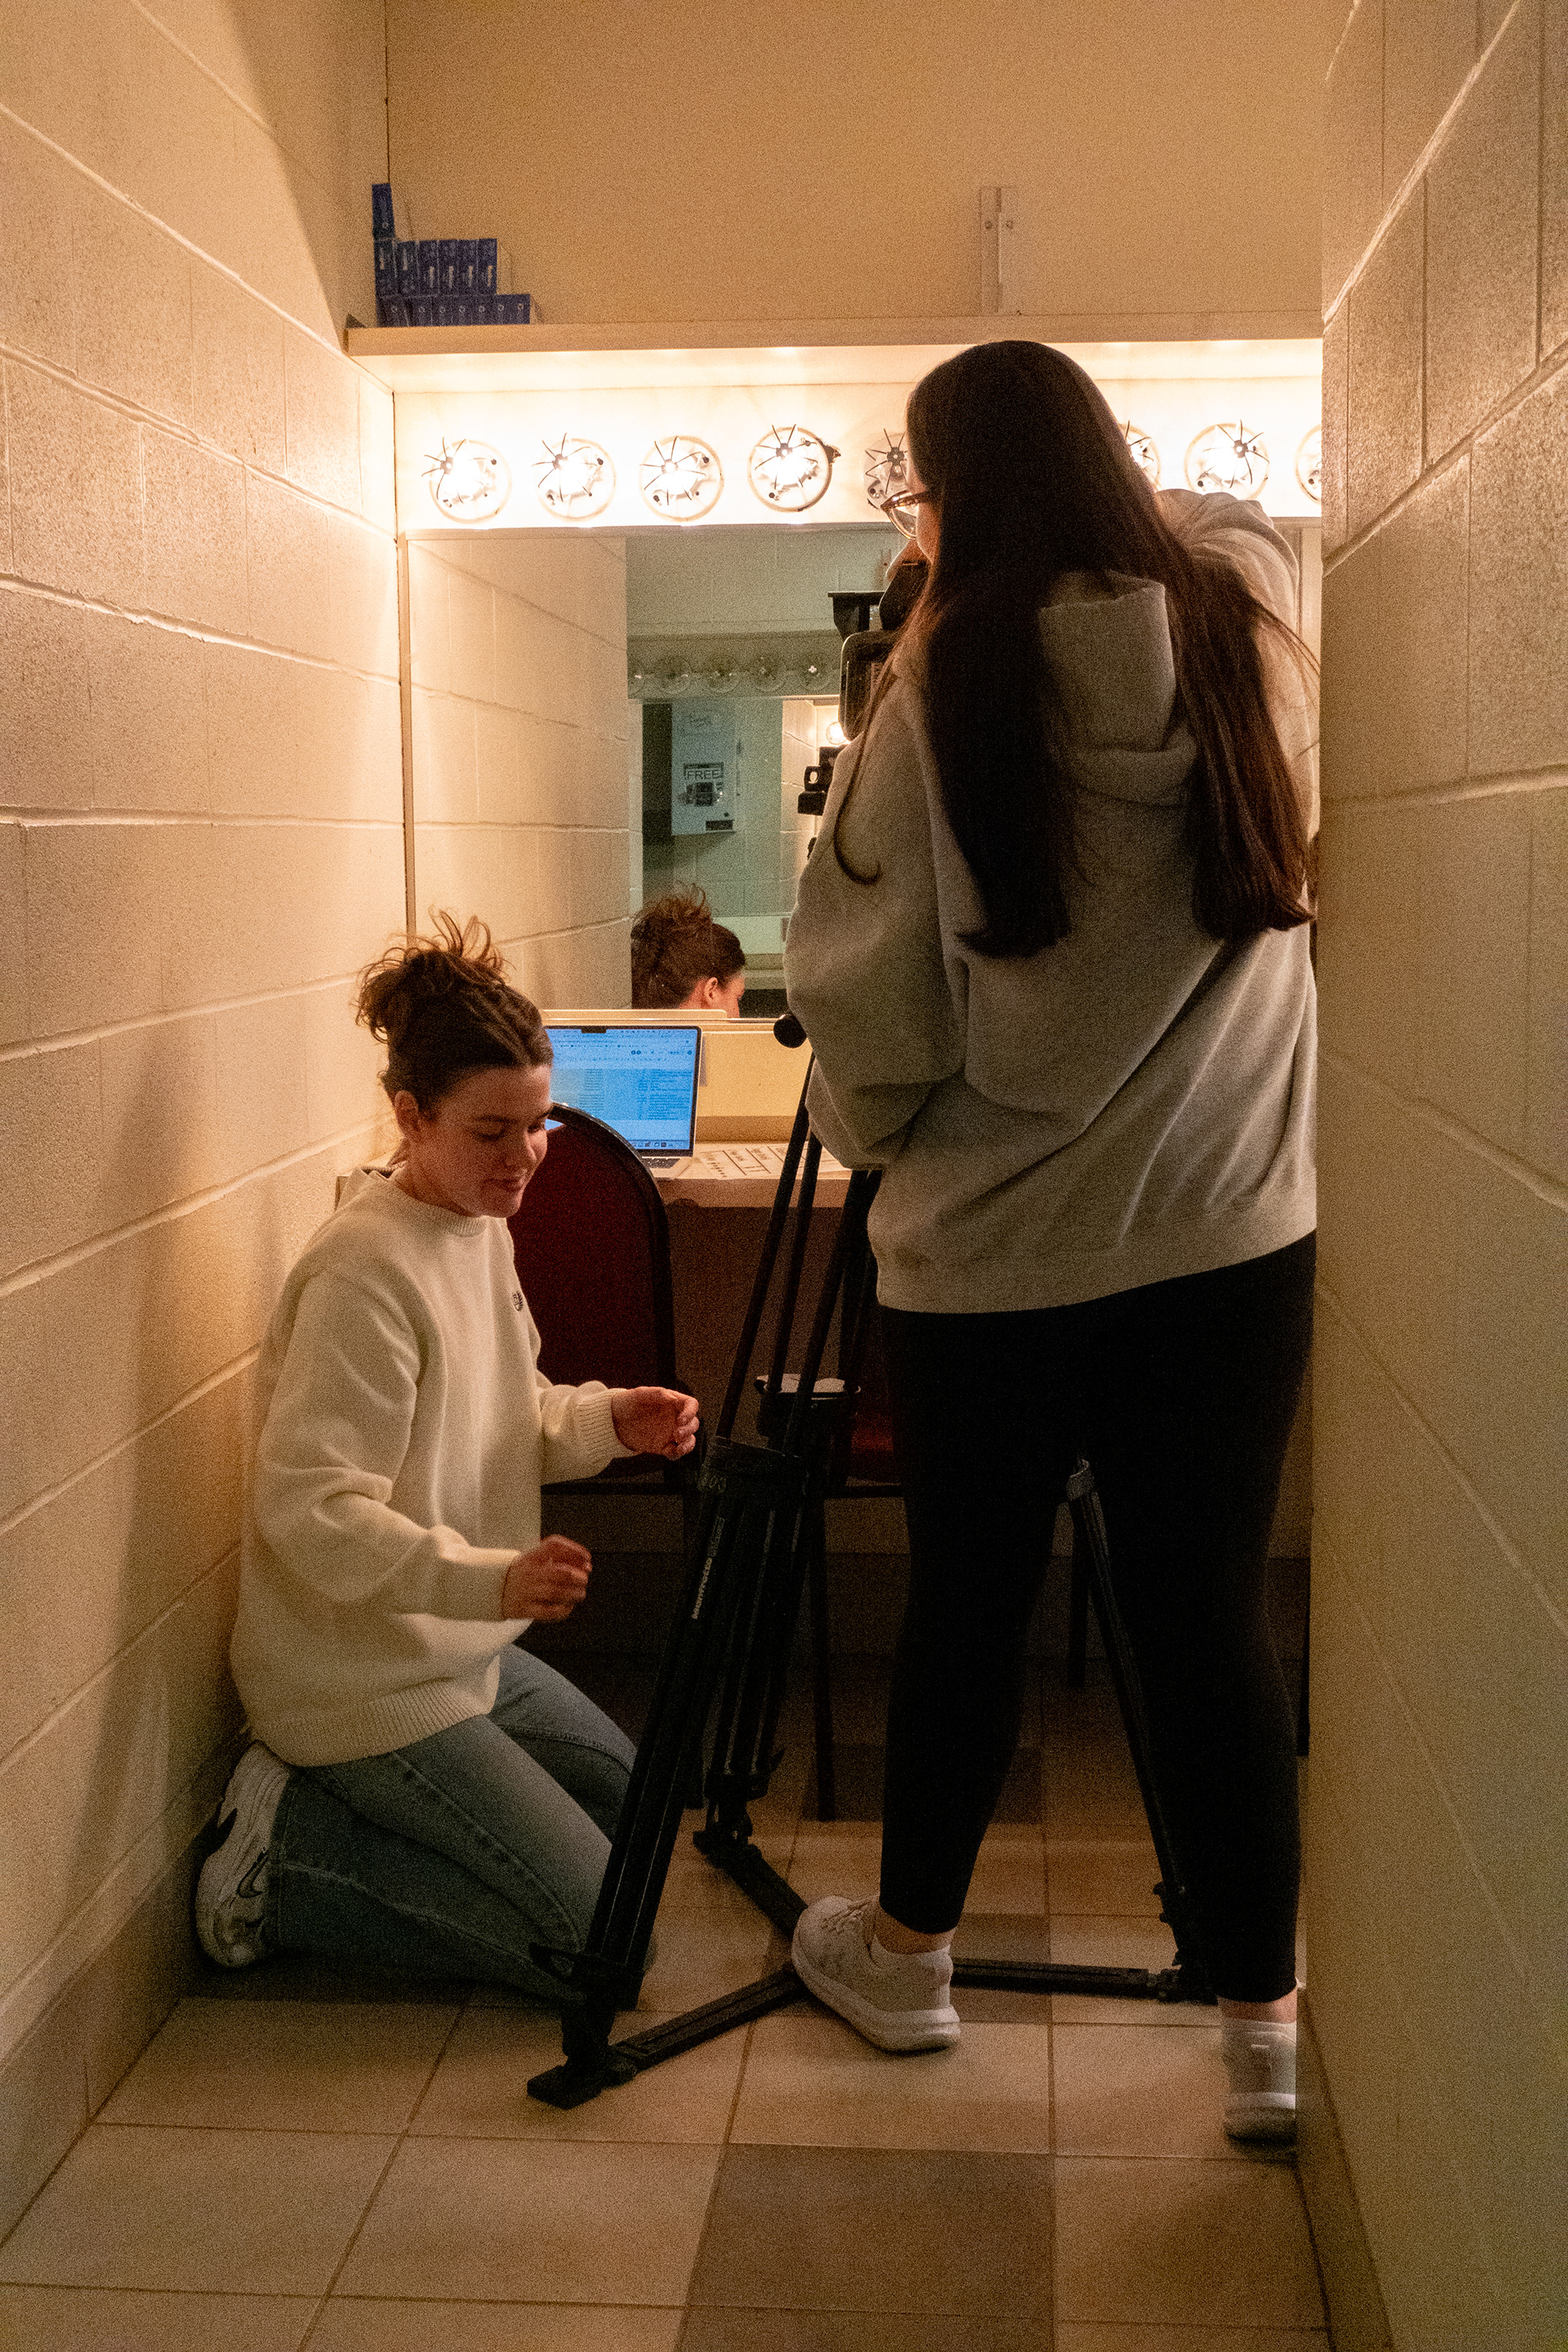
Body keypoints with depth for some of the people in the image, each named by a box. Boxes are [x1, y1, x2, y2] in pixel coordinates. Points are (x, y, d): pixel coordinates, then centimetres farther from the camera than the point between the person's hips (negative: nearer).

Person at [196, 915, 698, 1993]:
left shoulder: (480, 1226, 4)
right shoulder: (364, 1273, -25)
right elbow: (308, 1511, -28)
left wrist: (609, 1420, -6)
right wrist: (491, 1578, -40)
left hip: (464, 1652, 9)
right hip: (366, 1683, -9)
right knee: (599, 1935, -8)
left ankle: (318, 1800, 17)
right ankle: (285, 1862, 0)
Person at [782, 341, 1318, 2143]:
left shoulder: (945, 689, -10)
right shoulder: (1254, 624, 1)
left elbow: (863, 989, -7)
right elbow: (1219, 526, 27)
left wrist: (874, 1132, 10)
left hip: (991, 1250, -2)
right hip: (1232, 1235, 3)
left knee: (965, 1605, 13)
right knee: (1209, 1615, 9)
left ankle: (906, 1954, 34)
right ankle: (1265, 2026, 15)